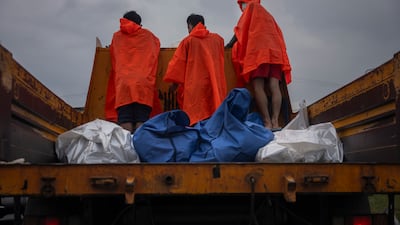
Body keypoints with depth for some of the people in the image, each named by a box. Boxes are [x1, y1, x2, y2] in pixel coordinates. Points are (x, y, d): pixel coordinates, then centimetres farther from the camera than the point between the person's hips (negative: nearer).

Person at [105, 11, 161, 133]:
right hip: (144, 84, 0)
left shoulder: (117, 37, 21)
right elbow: (157, 44, 40)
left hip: (123, 85, 0)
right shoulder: (148, 35, 20)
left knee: (125, 123, -9)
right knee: (141, 122, -7)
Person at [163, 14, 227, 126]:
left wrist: (175, 82, 11)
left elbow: (178, 63, 4)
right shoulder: (218, 39, 10)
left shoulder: (187, 41, 2)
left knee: (195, 117, -5)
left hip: (194, 86, -3)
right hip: (215, 86, 3)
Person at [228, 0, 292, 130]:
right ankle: (275, 122, -20)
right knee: (274, 87, -8)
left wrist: (230, 45, 16)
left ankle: (267, 123, -26)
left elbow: (240, 29, 8)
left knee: (257, 87, -14)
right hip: (274, 51, 7)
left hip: (258, 51, -6)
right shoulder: (267, 14, 31)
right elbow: (278, 33, 28)